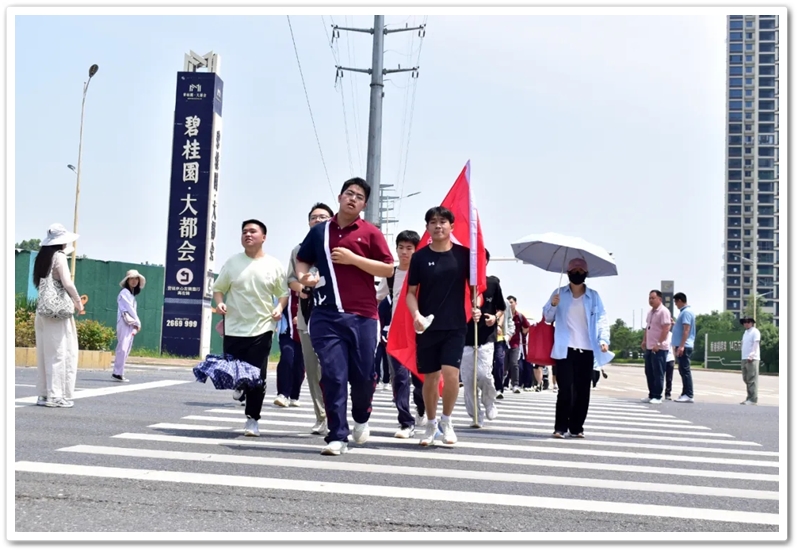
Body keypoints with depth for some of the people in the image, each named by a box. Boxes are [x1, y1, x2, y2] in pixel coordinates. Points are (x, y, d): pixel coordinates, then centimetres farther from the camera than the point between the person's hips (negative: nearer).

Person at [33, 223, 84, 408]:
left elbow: (41, 284, 15)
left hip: (43, 310, 8)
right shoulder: (59, 256, -9)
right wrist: (78, 302, -4)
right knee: (61, 352, -4)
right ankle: (56, 395, -4)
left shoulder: (43, 256, 13)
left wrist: (72, 300, 16)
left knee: (45, 352, 10)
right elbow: (67, 283, -19)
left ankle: (44, 393, 12)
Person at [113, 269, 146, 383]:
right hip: (125, 323, -9)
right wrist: (138, 322, -5)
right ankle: (118, 373, -19)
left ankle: (118, 372, 5)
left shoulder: (132, 294, 23)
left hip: (131, 324, 9)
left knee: (126, 350, 5)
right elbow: (129, 308, -9)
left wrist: (136, 324, 5)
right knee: (123, 348, -15)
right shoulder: (124, 292, -3)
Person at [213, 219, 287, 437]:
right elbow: (219, 288, 10)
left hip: (261, 328, -2)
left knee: (257, 377, -4)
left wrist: (279, 308, -10)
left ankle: (252, 419, 8)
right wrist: (220, 302, -9)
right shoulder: (232, 262, 4)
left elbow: (283, 293, 8)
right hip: (234, 328, 2)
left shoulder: (274, 265, 1)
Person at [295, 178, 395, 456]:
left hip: (363, 316, -1)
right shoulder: (319, 231, 10)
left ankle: (362, 418, 34)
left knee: (363, 374, 4)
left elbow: (388, 269, -1)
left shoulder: (370, 232, 3)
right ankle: (337, 436, 2)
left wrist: (354, 259, -10)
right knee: (333, 375, -5)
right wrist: (303, 276, 0)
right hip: (326, 316, 1)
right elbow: (302, 260, 23)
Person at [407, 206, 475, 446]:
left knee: (450, 373, -14)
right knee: (430, 378, 7)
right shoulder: (420, 256, 1)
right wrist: (416, 315, -14)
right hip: (427, 326, 1)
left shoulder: (463, 254, 1)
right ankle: (431, 425, 26)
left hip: (455, 326, -1)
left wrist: (476, 307, -10)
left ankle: (446, 421, 8)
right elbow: (411, 292, 3)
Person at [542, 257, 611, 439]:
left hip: (587, 350, 2)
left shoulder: (593, 296, 8)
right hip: (565, 350, -2)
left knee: (582, 391, 4)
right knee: (565, 389, -8)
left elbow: (602, 319, 3)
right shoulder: (559, 293, 8)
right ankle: (560, 428, -2)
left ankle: (576, 428, 12)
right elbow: (548, 318, 8)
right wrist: (553, 305, -13)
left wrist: (604, 339, -14)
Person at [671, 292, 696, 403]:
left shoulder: (686, 312, -12)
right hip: (682, 345, 10)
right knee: (683, 370, 12)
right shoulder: (684, 311, 18)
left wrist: (681, 346, -24)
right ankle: (685, 393, 16)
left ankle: (689, 395, -11)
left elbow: (686, 329, -20)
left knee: (685, 370, -10)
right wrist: (675, 323, 31)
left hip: (684, 346, -10)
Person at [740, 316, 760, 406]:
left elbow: (756, 344, -15)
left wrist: (751, 355, -24)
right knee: (746, 379, 10)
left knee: (752, 379, -9)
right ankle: (749, 398, 15)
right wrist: (744, 356, 16)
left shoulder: (755, 332, -5)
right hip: (744, 359, 9)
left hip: (752, 359, -9)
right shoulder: (746, 332, 21)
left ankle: (753, 399, -9)